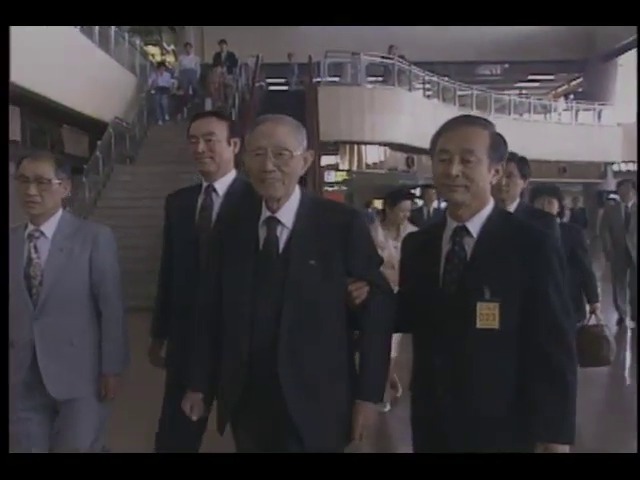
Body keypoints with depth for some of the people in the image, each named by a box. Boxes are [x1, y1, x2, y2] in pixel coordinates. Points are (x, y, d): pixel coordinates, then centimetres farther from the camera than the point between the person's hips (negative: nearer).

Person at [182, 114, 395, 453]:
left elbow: (376, 309, -8)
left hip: (315, 406, -3)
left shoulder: (343, 224, -10)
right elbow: (212, 309, 4)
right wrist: (199, 383, 5)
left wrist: (368, 394, -8)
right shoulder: (230, 225, 1)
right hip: (246, 402, 3)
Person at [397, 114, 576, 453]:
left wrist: (555, 434, -8)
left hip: (501, 430, -3)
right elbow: (412, 318, 6)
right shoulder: (416, 245, 0)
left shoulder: (531, 245, -13)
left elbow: (555, 347, -10)